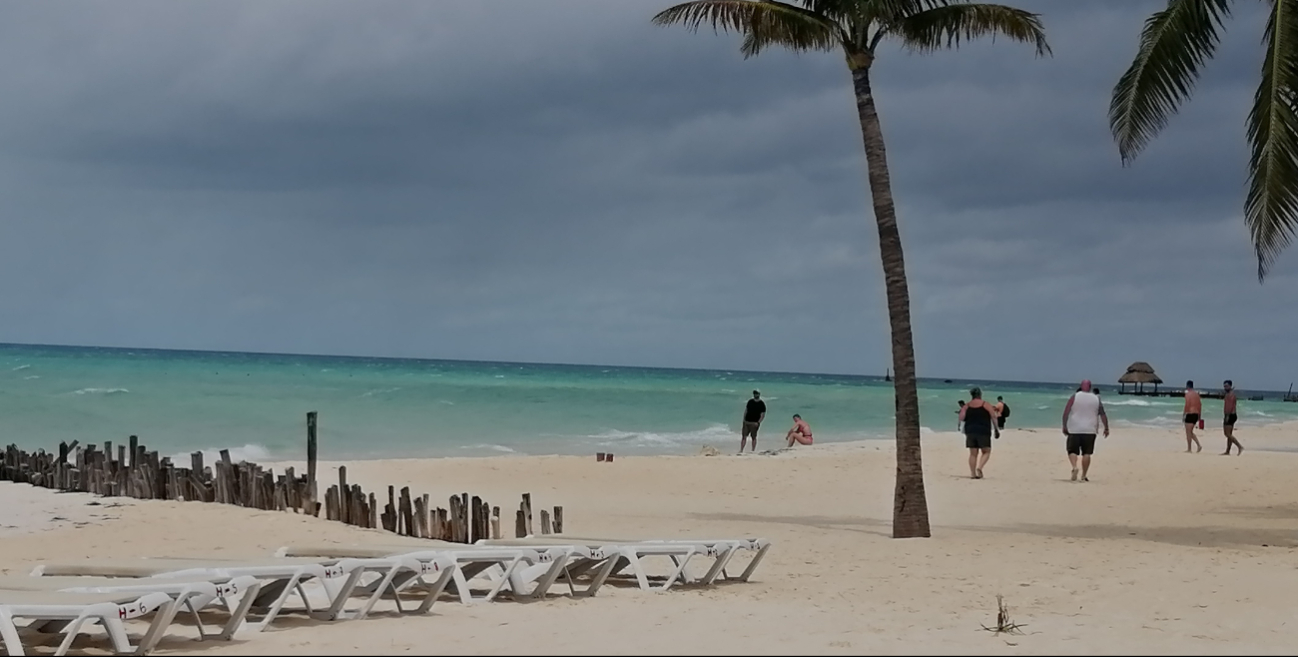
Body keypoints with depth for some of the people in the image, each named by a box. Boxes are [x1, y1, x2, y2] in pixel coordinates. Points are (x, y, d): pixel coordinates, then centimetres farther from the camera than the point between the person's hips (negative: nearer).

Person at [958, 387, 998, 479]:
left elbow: (961, 418, -4)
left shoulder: (966, 406, 4)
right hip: (983, 431, -3)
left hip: (970, 431, 3)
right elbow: (993, 417, -5)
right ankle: (979, 468, -16)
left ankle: (972, 473, 3)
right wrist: (996, 429, 3)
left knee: (973, 453, 8)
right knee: (986, 451, 6)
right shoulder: (986, 405, -1)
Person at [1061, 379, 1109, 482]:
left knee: (1072, 451, 6)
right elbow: (1103, 415, 3)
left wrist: (1064, 426, -1)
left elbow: (1066, 413, -7)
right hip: (1090, 430, 1)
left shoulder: (1075, 396, -3)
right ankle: (1083, 475, 4)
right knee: (1086, 453, 6)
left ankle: (1074, 467, -20)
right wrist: (1106, 428, 10)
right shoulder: (1096, 399, 4)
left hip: (1074, 430, -1)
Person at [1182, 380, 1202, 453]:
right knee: (1190, 432, 17)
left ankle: (1189, 449, 0)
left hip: (1190, 414, -8)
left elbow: (1187, 405, -18)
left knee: (1188, 432, -1)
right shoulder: (1196, 394, 13)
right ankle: (1198, 445, 6)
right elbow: (1200, 404, 16)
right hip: (1196, 414, 8)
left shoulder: (1188, 394, -11)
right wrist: (1199, 415, 22)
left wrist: (1184, 415, -14)